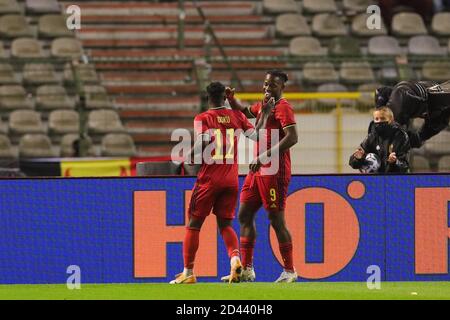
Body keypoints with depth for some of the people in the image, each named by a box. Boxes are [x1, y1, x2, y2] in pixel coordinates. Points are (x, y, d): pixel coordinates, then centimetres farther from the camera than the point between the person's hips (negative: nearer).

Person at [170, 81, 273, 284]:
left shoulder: (202, 119, -5)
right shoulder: (236, 116, 4)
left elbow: (203, 141, -20)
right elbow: (256, 136, 8)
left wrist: (186, 159, -6)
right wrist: (265, 114, 19)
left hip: (209, 180, -3)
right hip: (231, 181, 3)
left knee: (194, 224, 7)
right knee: (225, 224, 10)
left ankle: (188, 273, 7)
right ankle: (235, 258, -18)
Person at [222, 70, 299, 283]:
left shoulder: (282, 107, -10)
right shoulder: (263, 105, 16)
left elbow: (292, 137, -22)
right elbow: (245, 112, 37)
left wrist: (264, 157, -25)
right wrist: (232, 99, 17)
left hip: (274, 171, -10)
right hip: (257, 170, 10)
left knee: (276, 220, -7)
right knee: (245, 215, 9)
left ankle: (290, 271, 0)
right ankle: (246, 269, 13)